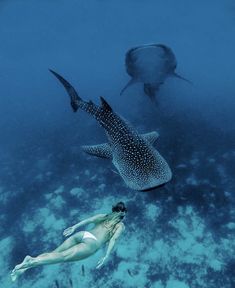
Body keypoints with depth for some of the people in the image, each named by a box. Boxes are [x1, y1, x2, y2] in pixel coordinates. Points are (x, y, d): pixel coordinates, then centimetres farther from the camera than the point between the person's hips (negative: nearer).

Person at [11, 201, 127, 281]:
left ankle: (25, 267, -19)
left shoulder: (104, 216, 27)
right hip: (92, 243, -5)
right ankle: (32, 262, -36)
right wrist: (106, 256, -8)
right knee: (63, 256, -17)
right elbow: (113, 239, -3)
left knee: (55, 252, -2)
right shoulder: (121, 225, 15)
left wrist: (74, 227, 7)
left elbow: (88, 220, 12)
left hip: (82, 234, 5)